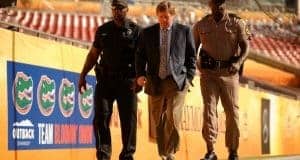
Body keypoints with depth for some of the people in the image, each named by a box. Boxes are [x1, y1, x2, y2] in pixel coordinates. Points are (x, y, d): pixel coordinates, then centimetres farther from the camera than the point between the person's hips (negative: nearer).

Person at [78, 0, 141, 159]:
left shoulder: (135, 30, 2)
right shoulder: (103, 30, 11)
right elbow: (93, 54, 16)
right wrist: (83, 75, 10)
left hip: (127, 81, -2)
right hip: (105, 80, 3)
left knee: (128, 119, 0)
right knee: (101, 117, -5)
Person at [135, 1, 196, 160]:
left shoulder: (184, 31, 4)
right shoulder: (147, 33, 8)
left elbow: (191, 56, 8)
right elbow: (140, 56, 11)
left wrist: (188, 77, 0)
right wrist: (140, 75, -4)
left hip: (177, 81, -2)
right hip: (155, 82, 2)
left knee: (173, 118, -16)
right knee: (157, 121, 6)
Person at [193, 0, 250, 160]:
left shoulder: (237, 23, 1)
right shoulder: (201, 25, 6)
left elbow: (245, 46, -5)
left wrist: (238, 62, -22)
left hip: (229, 73, 0)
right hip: (208, 73, 0)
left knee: (232, 111, 3)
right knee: (209, 108, -11)